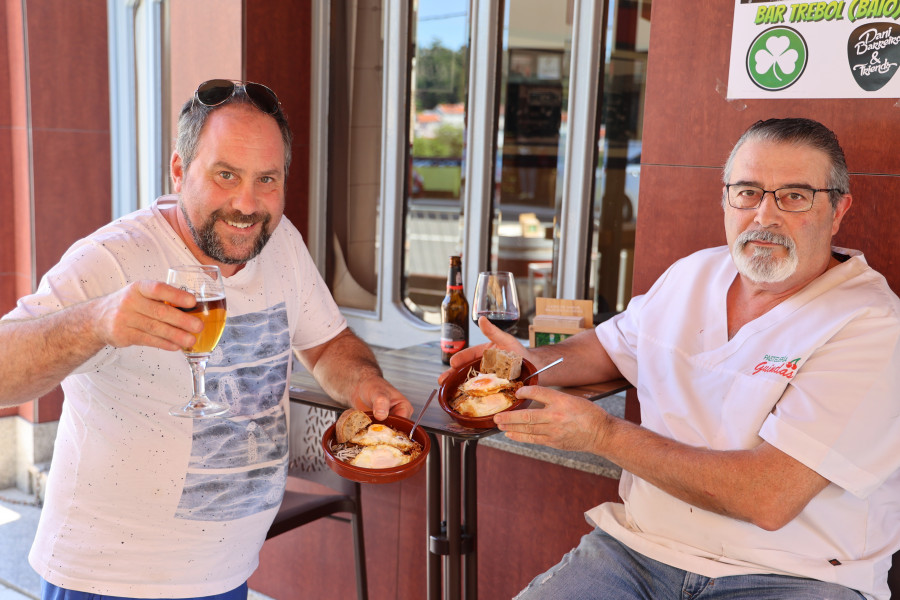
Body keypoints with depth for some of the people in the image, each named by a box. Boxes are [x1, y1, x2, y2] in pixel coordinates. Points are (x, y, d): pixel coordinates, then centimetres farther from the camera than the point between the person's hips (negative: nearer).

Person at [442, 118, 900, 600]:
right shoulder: (691, 274, 8)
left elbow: (768, 499, -22)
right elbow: (611, 346, 27)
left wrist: (603, 435, -17)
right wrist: (530, 362, 6)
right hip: (641, 550, 4)